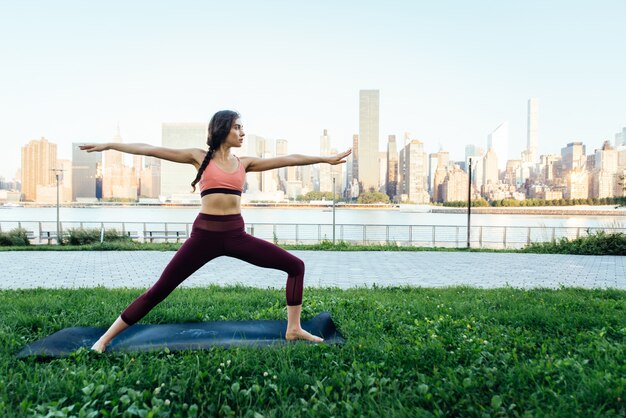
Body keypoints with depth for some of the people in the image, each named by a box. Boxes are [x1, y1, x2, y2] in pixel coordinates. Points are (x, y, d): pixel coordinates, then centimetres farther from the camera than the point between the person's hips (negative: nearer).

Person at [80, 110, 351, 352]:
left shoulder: (244, 163, 12)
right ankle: (105, 339, 18)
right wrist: (109, 145, 2)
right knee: (159, 290, 0)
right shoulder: (199, 157, 5)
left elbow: (288, 159, 12)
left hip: (236, 234, 4)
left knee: (295, 266, 0)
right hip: (205, 234, -3)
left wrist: (326, 159, 14)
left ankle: (293, 329, 11)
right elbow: (151, 150, 4)